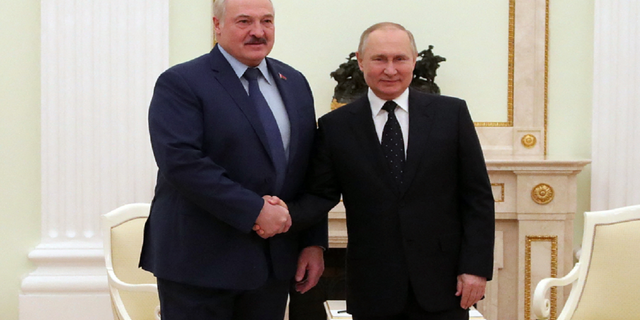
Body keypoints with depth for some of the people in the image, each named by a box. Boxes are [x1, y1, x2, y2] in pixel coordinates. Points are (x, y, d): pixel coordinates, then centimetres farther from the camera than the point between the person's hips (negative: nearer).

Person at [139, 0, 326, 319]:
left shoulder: (294, 83, 11)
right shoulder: (179, 83, -8)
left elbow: (309, 170, 11)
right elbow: (181, 161, -20)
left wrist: (314, 242, 6)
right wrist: (255, 210, -21)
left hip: (274, 261, 5)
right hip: (199, 264, -5)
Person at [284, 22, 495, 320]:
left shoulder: (452, 113, 1)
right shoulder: (335, 125, 2)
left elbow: (477, 197, 1)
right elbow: (321, 195, 2)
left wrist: (476, 266, -5)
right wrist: (287, 215, -18)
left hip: (442, 285, 0)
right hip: (372, 288, 0)